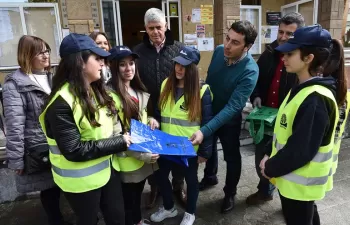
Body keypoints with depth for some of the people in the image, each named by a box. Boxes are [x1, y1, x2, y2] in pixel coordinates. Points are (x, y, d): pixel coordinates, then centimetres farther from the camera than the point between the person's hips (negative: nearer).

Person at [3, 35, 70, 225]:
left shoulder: (52, 78, 8)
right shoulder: (15, 84, -10)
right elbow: (14, 125, -13)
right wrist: (16, 160, -13)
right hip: (38, 150, -4)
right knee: (50, 189, 11)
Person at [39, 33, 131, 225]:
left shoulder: (96, 90, 1)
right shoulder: (62, 102, -24)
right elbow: (74, 151, -26)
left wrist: (126, 134, -5)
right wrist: (119, 142, -24)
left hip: (107, 168, 7)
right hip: (81, 180, -7)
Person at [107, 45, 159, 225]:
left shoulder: (137, 89, 7)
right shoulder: (111, 95, -20)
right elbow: (114, 135, -21)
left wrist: (150, 120, -1)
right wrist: (140, 154, -24)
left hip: (145, 154, 8)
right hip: (127, 160, -8)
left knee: (138, 192, 26)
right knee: (128, 198, 13)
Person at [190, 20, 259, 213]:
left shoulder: (250, 71, -30)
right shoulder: (219, 51, -14)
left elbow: (233, 107, -34)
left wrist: (204, 130, -42)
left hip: (229, 119, -5)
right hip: (209, 111, 5)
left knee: (231, 156, 14)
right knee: (209, 147, 24)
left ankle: (230, 193, 38)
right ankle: (210, 177, 51)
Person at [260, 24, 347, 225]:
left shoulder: (315, 99, -28)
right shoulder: (304, 88, 3)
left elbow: (301, 150, -27)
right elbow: (284, 131, 9)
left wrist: (271, 168, -14)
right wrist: (269, 156, 5)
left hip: (300, 181, -8)